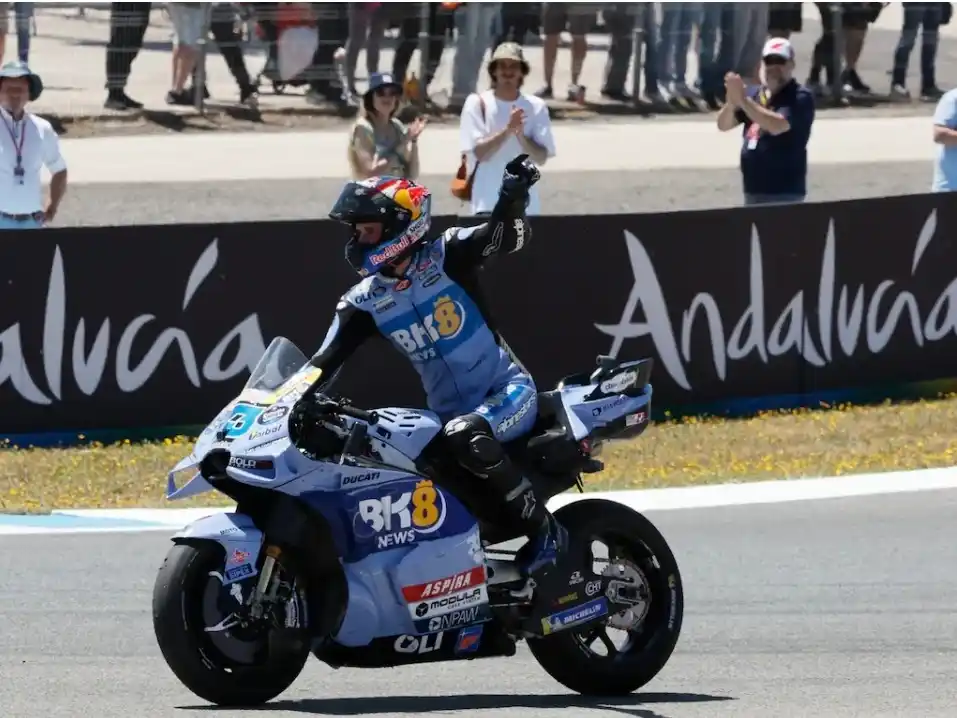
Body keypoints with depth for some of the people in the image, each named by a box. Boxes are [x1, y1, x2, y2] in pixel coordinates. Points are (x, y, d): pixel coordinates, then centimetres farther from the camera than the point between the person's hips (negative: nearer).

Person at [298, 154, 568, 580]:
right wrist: (294, 404, -17)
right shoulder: (364, 302, 2)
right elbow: (325, 361, -2)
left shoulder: (446, 256, -9)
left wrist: (513, 196, -43)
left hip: (508, 391, -6)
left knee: (466, 436, -37)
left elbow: (507, 236, -23)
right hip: (446, 412, 6)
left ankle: (543, 530, -23)